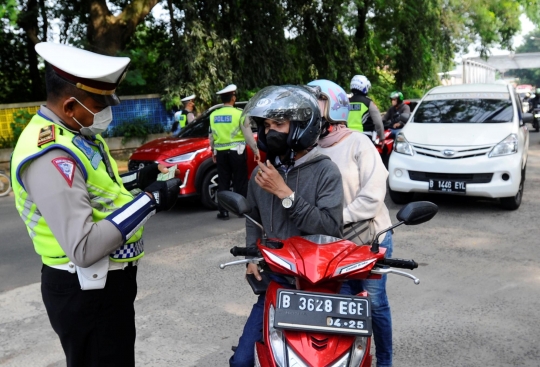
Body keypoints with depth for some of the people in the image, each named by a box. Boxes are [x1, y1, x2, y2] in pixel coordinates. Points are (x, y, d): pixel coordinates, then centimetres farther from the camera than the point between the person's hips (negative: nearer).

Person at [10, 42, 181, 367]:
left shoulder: (77, 134, 5)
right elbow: (83, 248, -32)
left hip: (105, 282, 10)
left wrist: (136, 181, 5)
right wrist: (149, 201, -27)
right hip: (87, 292, -10)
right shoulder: (51, 156, -26)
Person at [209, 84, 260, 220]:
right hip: (236, 151, -3)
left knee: (223, 183, 9)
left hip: (221, 152, 4)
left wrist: (213, 151, 25)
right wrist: (255, 150, 3)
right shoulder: (239, 113, -9)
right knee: (240, 182, 7)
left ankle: (223, 211, 11)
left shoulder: (213, 115, 3)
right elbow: (248, 134, -7)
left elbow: (211, 136, 11)